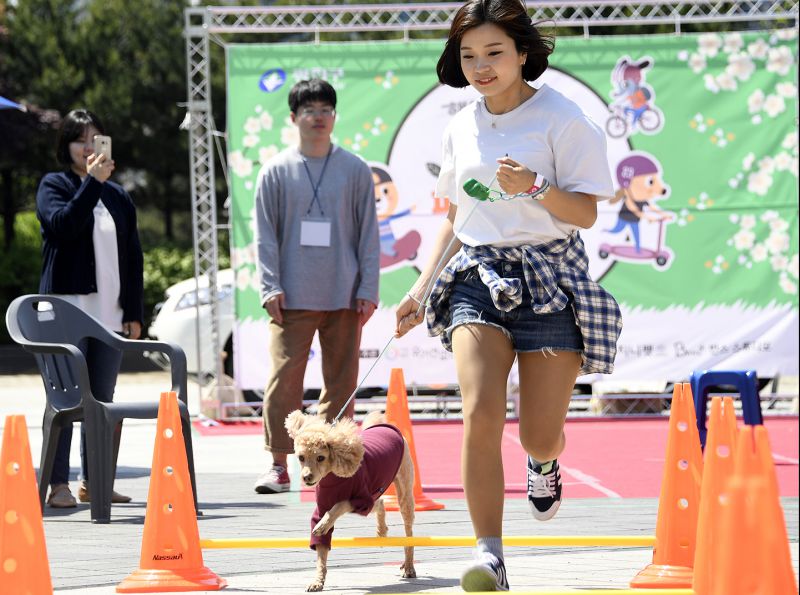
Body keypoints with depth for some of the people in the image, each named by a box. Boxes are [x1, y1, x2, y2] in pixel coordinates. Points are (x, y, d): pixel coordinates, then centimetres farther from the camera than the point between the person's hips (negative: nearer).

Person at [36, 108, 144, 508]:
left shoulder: (118, 197, 17)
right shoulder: (54, 186, 4)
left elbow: (133, 258, 15)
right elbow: (63, 224, -16)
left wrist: (134, 312, 8)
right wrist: (92, 182, -17)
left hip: (110, 314, 5)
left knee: (102, 400, 7)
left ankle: (93, 482, 13)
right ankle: (59, 484, -5)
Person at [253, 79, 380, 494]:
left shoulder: (354, 170, 8)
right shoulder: (276, 171, 6)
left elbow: (368, 234, 8)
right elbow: (265, 236, 5)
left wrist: (368, 290, 1)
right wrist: (270, 288, -5)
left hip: (344, 297, 1)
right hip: (292, 298, -1)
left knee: (342, 382, 4)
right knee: (285, 378, -7)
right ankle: (279, 465, -3)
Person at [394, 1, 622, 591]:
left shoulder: (561, 118, -4)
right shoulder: (461, 129, 11)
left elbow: (585, 213, -7)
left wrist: (535, 188, -25)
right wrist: (423, 286, 13)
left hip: (550, 277, -3)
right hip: (478, 277, 3)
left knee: (539, 435, -1)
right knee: (481, 414, -19)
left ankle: (545, 461, 39)